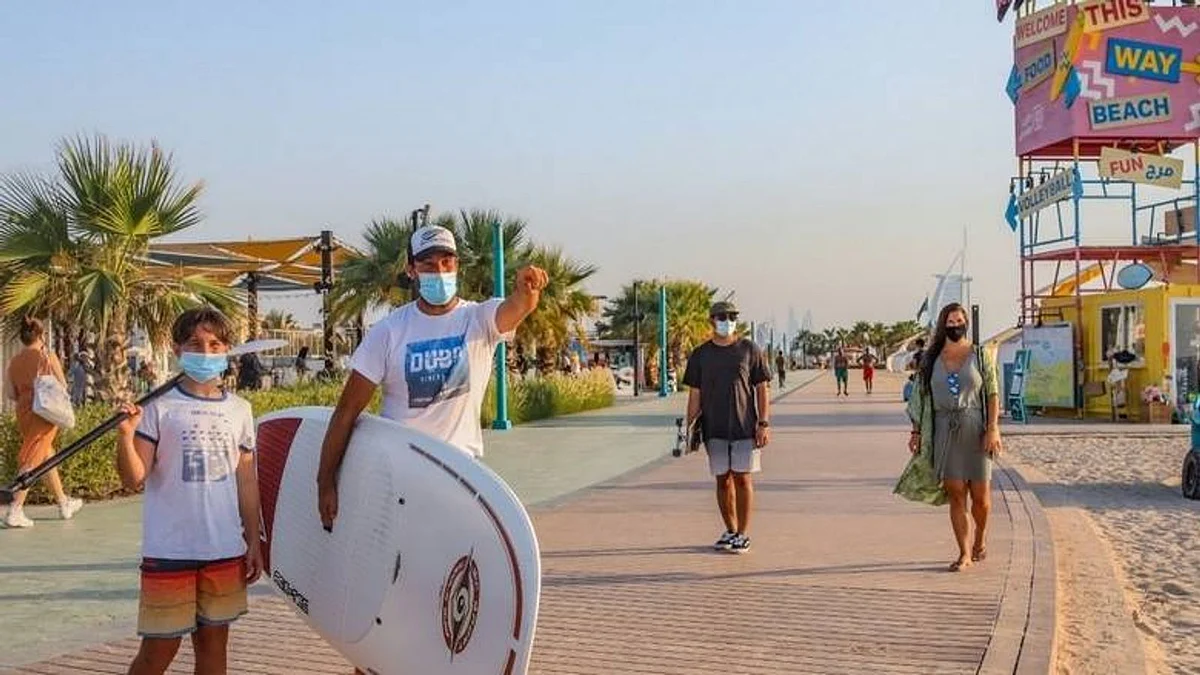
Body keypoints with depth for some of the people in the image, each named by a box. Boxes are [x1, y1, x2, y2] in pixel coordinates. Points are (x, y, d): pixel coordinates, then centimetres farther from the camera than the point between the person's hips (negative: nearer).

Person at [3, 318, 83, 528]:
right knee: (31, 461, -6)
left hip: (24, 413, 6)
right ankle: (15, 511, -13)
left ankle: (64, 503, 32)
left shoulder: (15, 361, 4)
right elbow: (63, 386, -6)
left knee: (47, 457, 18)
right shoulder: (48, 356, -8)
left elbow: (11, 394, 4)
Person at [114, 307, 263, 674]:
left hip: (226, 549, 4)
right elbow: (134, 479, -8)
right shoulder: (159, 407, -4)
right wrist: (125, 434, -24)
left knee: (213, 642, 11)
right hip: (169, 549, -3)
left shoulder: (239, 409, 7)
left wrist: (253, 541, 10)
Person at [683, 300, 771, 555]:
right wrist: (689, 428, 0)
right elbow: (695, 393, 8)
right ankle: (730, 531, 21)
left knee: (742, 478, -2)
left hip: (745, 426, -2)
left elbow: (761, 389, 2)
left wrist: (763, 423, -6)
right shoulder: (700, 355, 7)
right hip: (714, 428, 2)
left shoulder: (749, 350, 2)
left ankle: (743, 534, 7)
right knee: (723, 479, 8)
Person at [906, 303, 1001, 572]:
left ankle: (980, 537, 31)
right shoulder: (932, 359, 8)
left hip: (975, 429, -1)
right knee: (956, 495, -1)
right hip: (945, 431, 1)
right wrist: (916, 431, 7)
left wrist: (993, 429, -10)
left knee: (980, 496, 1)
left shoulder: (980, 356, 3)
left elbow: (993, 395, 0)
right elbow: (921, 397, 11)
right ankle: (964, 554, 6)